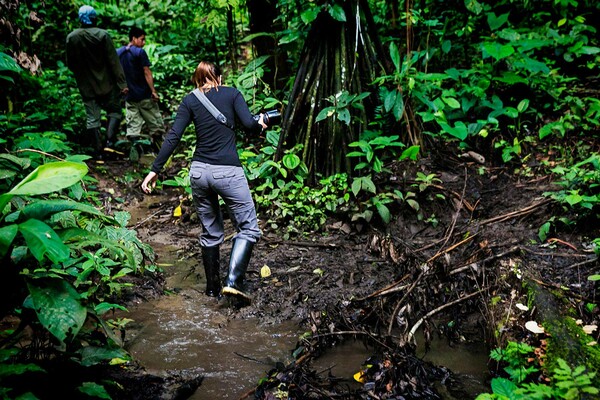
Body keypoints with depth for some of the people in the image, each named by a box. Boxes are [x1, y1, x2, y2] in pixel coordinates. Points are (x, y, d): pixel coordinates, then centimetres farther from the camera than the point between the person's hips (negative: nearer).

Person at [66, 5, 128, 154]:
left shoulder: (71, 37, 0)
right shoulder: (102, 35, -11)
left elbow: (70, 64, 7)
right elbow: (114, 61, -13)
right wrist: (122, 83, -11)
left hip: (86, 86, 3)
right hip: (106, 84, -3)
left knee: (92, 118, 7)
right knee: (114, 111, 11)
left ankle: (99, 149, 5)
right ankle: (109, 139, -10)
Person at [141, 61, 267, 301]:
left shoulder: (190, 100, 9)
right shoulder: (231, 93, 4)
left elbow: (173, 137, 1)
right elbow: (249, 125, -9)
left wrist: (155, 170, 2)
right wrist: (261, 125, 14)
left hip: (199, 171, 4)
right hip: (228, 172, -4)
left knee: (210, 233, 17)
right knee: (248, 228, 7)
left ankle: (212, 288, 24)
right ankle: (233, 281, -9)